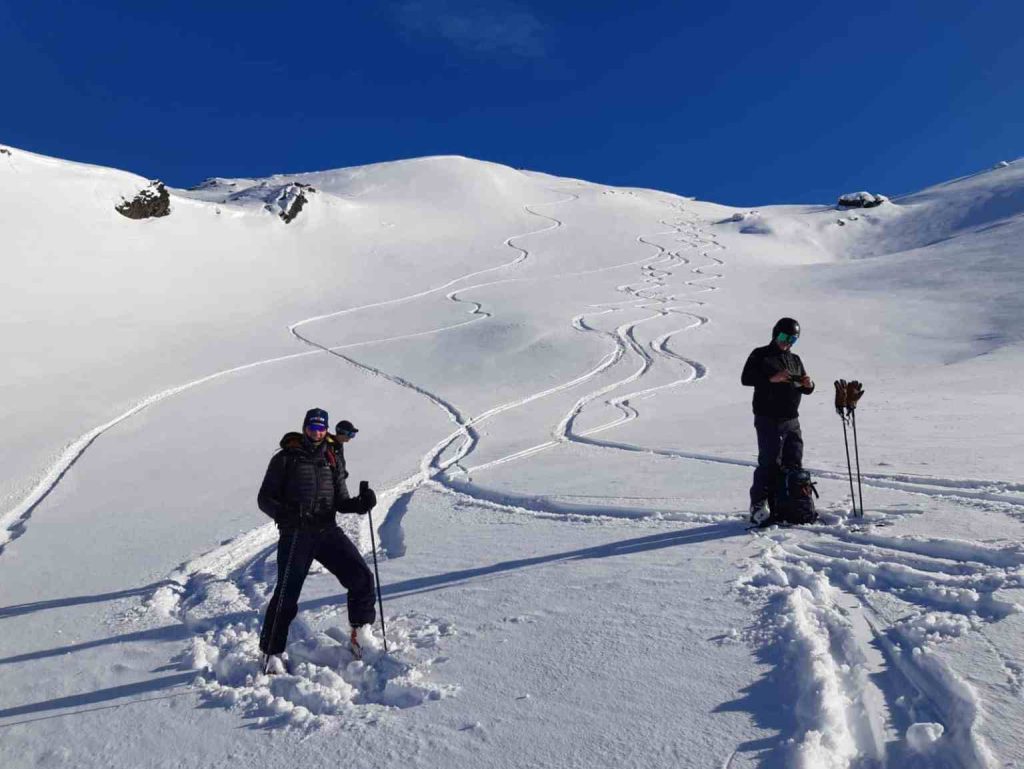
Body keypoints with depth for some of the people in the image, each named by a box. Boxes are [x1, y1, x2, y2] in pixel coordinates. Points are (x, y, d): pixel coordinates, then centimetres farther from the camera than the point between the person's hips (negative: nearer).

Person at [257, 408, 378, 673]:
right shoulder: (286, 458, 2)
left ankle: (361, 631, 13)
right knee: (287, 595, -3)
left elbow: (340, 501, 13)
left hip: (328, 531, 3)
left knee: (362, 576, -8)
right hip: (295, 534, -3)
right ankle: (270, 652, 16)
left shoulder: (333, 459, 13)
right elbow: (264, 498, 2)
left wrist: (360, 503, -9)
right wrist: (283, 513, -18)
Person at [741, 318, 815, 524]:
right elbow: (746, 378, -11)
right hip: (768, 420, -6)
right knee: (769, 463, -10)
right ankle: (758, 505, -5)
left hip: (792, 420, 6)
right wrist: (771, 378, -23)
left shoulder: (795, 360, 19)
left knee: (794, 463, 8)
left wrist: (808, 385, -2)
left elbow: (805, 390, 22)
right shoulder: (760, 355, 1)